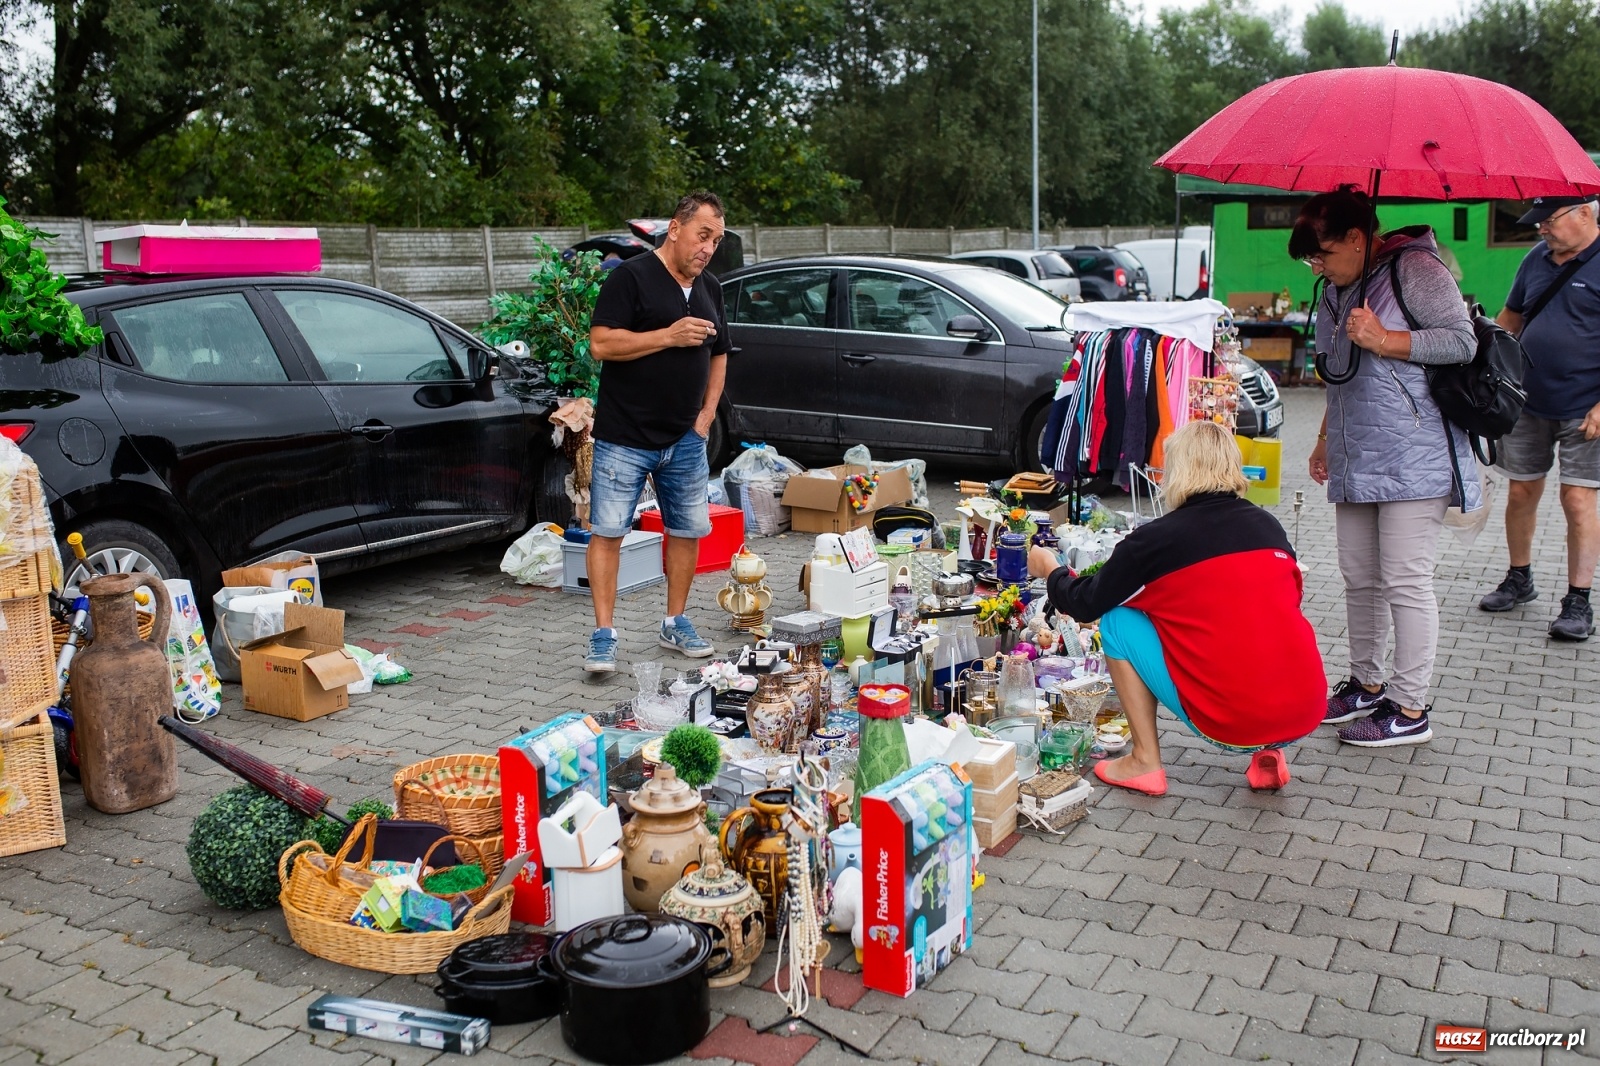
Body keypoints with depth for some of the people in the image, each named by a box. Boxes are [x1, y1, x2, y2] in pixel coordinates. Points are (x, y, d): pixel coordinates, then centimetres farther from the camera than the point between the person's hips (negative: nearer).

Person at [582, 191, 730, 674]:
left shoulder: (710, 289, 13)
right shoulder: (630, 277, -8)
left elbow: (718, 356, 21)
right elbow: (601, 344, -16)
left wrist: (707, 414, 9)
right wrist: (669, 335, -20)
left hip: (686, 440, 6)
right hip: (625, 437, -6)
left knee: (688, 530, 10)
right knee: (607, 532, -4)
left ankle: (675, 623, 25)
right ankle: (603, 636, 3)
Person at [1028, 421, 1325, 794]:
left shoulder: (1157, 538, -5)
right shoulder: (1269, 526, 8)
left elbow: (1086, 605, 5)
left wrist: (1050, 569, 26)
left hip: (1231, 723, -5)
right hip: (1306, 714, 5)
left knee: (1117, 621, 10)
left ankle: (1145, 763, 13)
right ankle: (1268, 754, 18)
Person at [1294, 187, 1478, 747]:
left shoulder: (1414, 268, -7)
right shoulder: (1338, 291, 18)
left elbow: (1462, 340, -13)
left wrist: (1384, 340, -18)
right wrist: (1325, 440, 26)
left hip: (1413, 458, -8)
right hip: (1356, 460, 9)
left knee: (1406, 581, -7)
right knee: (1359, 578, 12)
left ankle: (1411, 710, 0)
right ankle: (1367, 685, 25)